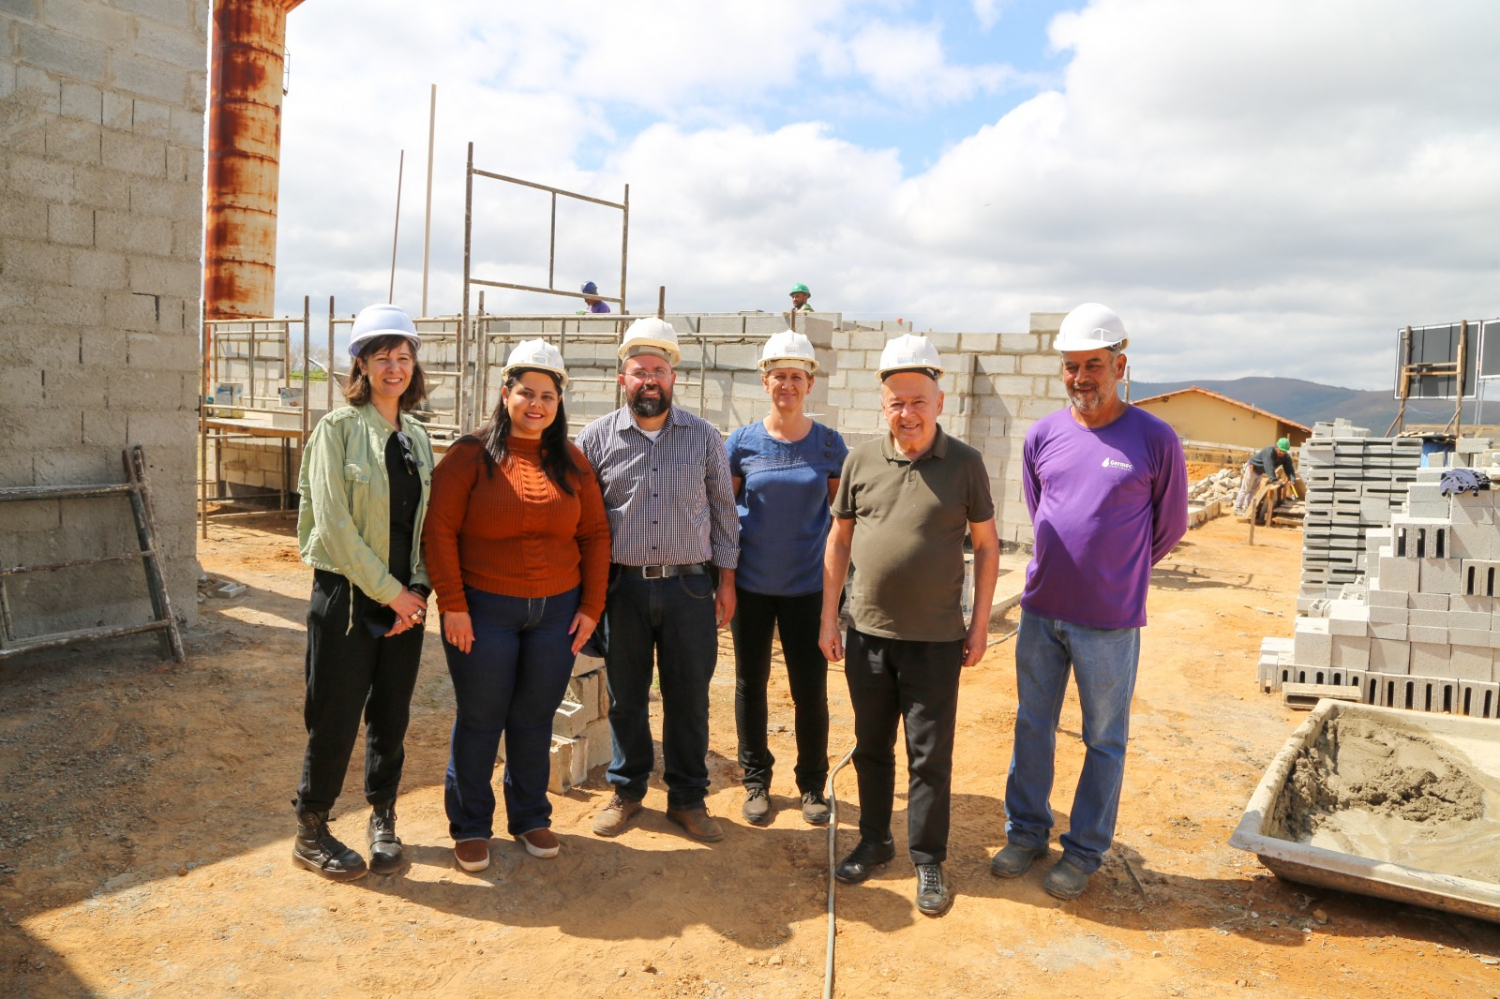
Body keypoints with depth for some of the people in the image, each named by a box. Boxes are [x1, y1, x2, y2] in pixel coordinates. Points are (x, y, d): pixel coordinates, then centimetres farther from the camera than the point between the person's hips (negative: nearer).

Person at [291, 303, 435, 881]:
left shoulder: (416, 437, 11)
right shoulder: (338, 427, -6)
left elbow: (425, 523, 11)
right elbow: (333, 523, -14)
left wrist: (417, 588, -3)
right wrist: (388, 590, -14)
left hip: (404, 600, 5)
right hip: (346, 595, -5)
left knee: (391, 715, 12)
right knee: (335, 719, 3)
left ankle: (382, 820, 30)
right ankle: (311, 832, 22)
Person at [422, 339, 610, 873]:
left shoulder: (571, 462, 6)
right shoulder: (472, 455, -6)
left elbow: (595, 535, 8)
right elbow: (439, 531, -8)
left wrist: (590, 606, 3)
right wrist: (452, 605, -12)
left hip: (556, 612, 3)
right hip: (484, 611, -3)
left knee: (535, 719, 13)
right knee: (480, 719, 8)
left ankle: (530, 817, 32)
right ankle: (470, 826, 26)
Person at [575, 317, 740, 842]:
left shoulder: (704, 437, 3)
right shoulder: (597, 438, 1)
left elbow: (723, 512, 8)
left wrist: (726, 582, 5)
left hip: (689, 587, 0)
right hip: (622, 587, 0)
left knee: (689, 698, 8)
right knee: (625, 697, 11)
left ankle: (688, 798, 24)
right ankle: (626, 790, 30)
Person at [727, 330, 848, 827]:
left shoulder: (829, 443, -1)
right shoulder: (743, 441, -1)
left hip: (808, 585, 0)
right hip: (751, 585, 1)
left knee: (810, 689, 4)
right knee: (751, 684, 11)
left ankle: (812, 784, 25)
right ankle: (756, 780, 29)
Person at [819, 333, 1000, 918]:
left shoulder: (965, 464, -4)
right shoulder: (861, 461, 2)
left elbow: (987, 546, 2)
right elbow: (839, 542, 8)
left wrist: (980, 625, -1)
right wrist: (828, 618, 6)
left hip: (935, 640, -2)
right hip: (867, 633, 3)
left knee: (930, 756, 6)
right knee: (871, 747, 16)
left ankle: (929, 860, 22)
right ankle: (874, 841, 33)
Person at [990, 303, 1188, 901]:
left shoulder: (1154, 440, -9)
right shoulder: (1042, 436, 1)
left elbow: (1169, 526, 4)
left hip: (1109, 622, -4)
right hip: (1040, 611, 4)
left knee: (1104, 741, 10)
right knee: (1032, 727, 15)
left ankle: (1085, 851, 25)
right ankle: (1026, 831, 31)